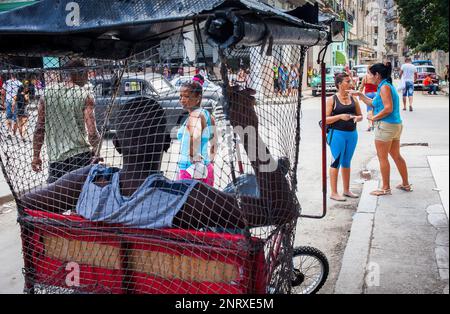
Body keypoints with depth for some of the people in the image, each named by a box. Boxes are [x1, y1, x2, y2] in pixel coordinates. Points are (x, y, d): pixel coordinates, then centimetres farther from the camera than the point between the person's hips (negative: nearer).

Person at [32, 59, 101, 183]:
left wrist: (36, 156, 14)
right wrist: (95, 146, 11)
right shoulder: (85, 95, -6)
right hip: (80, 156, -3)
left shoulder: (48, 93, 5)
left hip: (55, 158, 3)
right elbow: (92, 133, -11)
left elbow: (39, 129, 6)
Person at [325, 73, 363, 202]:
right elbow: (325, 119, -10)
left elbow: (360, 115, 16)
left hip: (352, 134, 5)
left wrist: (357, 118, -7)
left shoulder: (353, 99, 9)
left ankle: (346, 190, 26)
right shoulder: (332, 100, -6)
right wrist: (340, 116, -22)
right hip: (337, 134, -5)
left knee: (347, 162, 15)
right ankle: (334, 192, 6)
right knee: (336, 162, -1)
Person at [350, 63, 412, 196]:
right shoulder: (388, 86, 15)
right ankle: (406, 184, 27)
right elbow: (373, 103, 21)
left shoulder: (384, 87, -14)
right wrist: (360, 95, 17)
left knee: (382, 157, 2)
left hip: (385, 125, -10)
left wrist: (374, 118, -11)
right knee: (396, 155, 18)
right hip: (396, 124, 10)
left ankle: (386, 188, 10)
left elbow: (388, 108, -22)